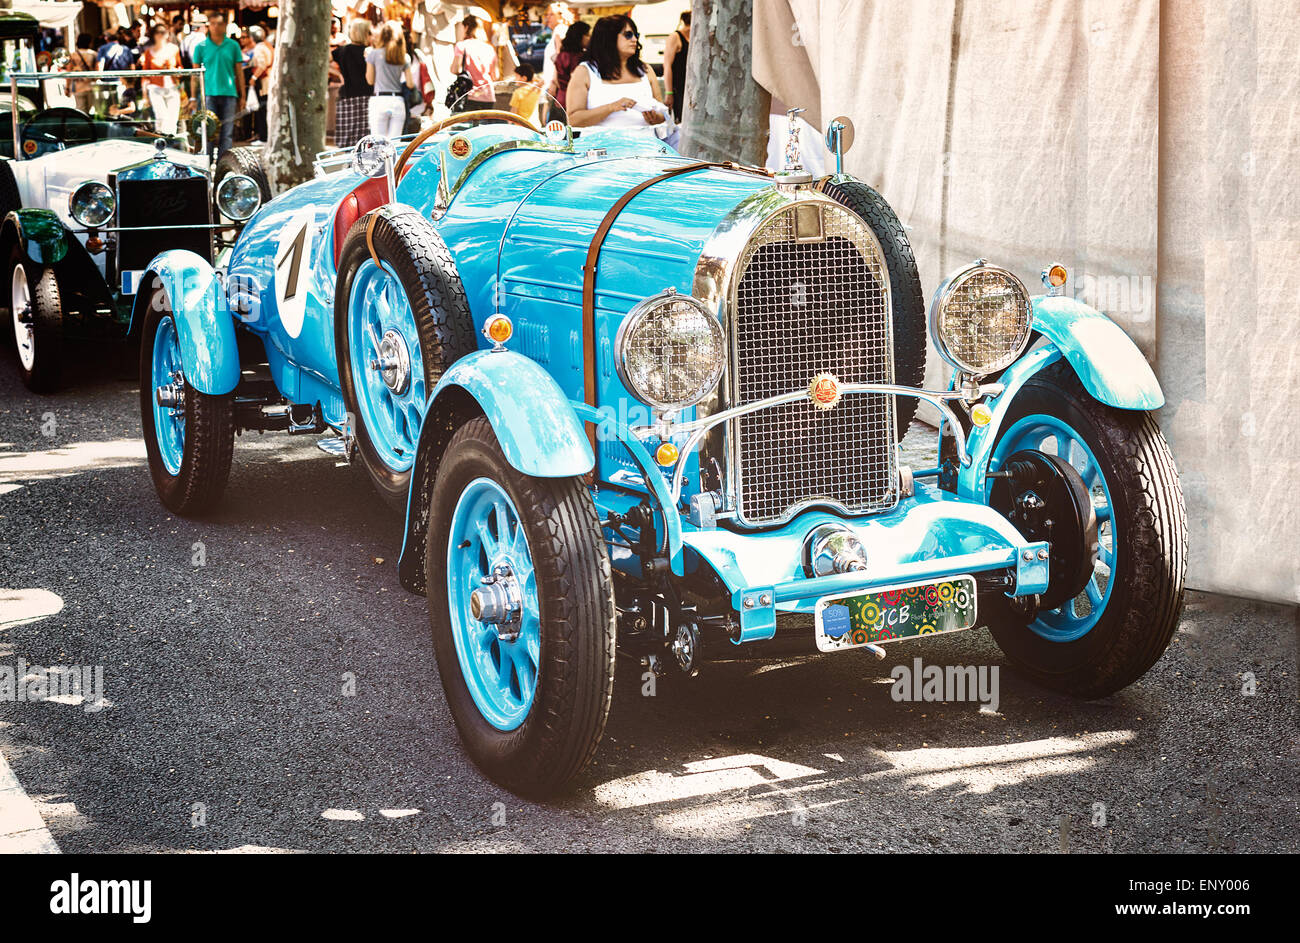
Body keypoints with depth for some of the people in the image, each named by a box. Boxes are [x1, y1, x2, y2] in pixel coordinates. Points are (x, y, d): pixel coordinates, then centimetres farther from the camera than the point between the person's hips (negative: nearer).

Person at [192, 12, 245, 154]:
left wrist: (242, 96, 7)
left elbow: (239, 72, 10)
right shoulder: (201, 47, 5)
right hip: (209, 94, -1)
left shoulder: (233, 45, 7)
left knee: (227, 133, 2)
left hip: (229, 93, 1)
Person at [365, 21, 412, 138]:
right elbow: (410, 84, 4)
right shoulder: (405, 57, 6)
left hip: (379, 100, -2)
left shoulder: (374, 53, 0)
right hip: (398, 101, 2)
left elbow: (370, 80, 6)